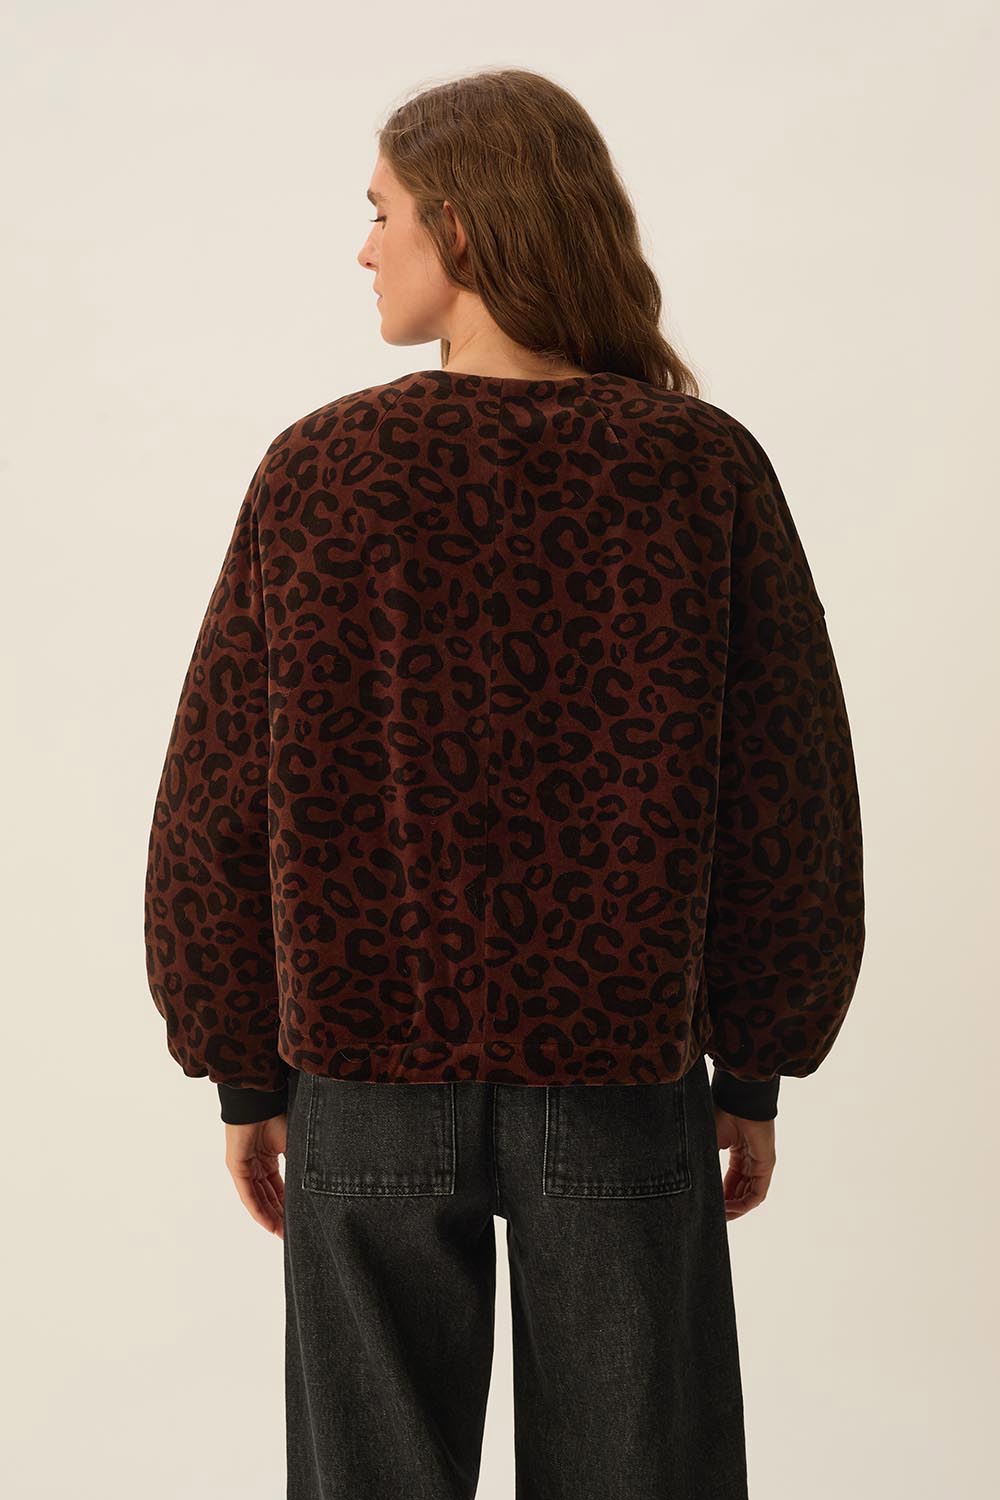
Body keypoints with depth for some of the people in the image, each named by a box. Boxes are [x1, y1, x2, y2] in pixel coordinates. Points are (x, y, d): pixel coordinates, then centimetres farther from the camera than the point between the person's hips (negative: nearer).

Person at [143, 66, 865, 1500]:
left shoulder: (319, 469, -8)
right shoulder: (706, 468, -8)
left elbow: (221, 797, -5)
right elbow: (787, 798, -5)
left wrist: (243, 1074, 7)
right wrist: (753, 1073, 6)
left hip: (367, 1077, 0)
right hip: (624, 1076, 0)